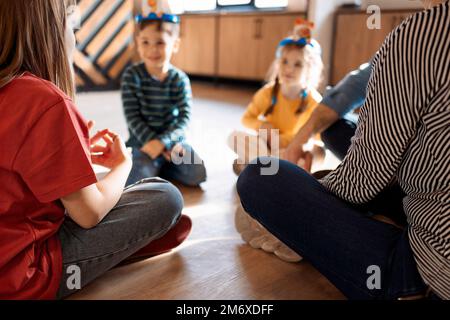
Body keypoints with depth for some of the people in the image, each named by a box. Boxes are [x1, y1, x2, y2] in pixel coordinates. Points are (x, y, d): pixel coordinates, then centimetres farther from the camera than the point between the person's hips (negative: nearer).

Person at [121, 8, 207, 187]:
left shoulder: (180, 79, -6)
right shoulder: (131, 76, -8)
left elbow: (184, 118, -12)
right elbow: (132, 116, -11)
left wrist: (161, 141, -25)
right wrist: (152, 141, -19)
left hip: (172, 138, 2)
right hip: (144, 140, -2)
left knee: (197, 176, -14)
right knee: (135, 182, -24)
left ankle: (159, 166, 10)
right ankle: (152, 165, 10)